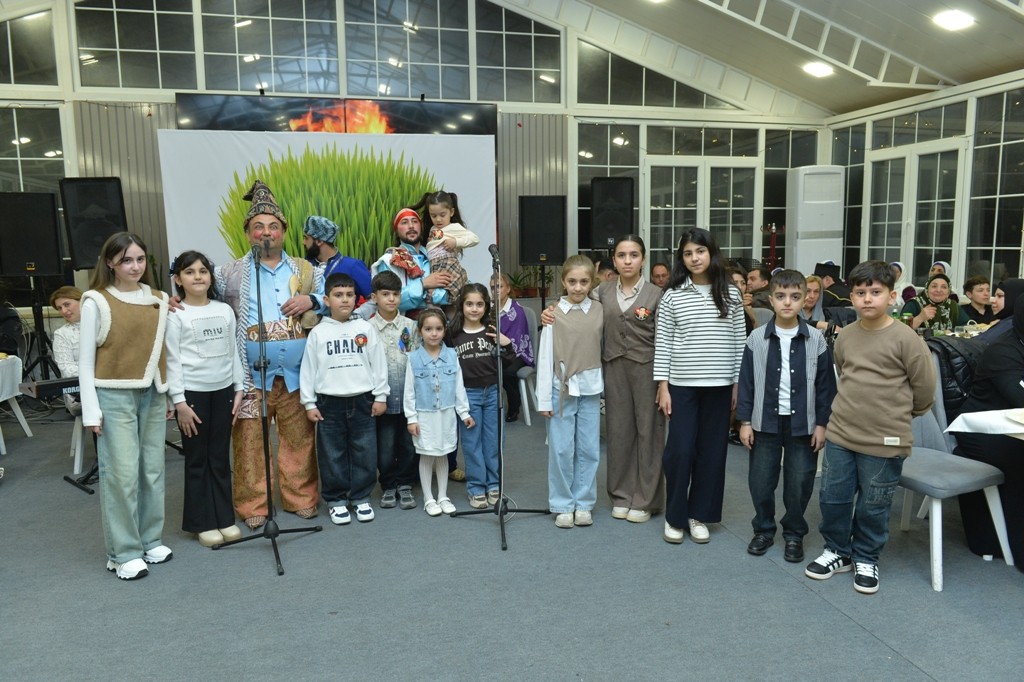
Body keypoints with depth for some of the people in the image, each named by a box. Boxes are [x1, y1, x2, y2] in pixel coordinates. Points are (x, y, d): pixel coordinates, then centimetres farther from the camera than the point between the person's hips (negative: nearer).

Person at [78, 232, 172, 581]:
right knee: (121, 472, -3)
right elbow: (85, 359, -4)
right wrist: (91, 409, -8)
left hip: (152, 394, 5)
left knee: (152, 469, 10)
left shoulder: (158, 300, 8)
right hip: (114, 395, -5)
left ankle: (150, 540, 24)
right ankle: (124, 552, 9)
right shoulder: (97, 302, -5)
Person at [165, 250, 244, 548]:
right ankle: (202, 523, 16)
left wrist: (239, 388, 6)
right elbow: (171, 360, -8)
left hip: (223, 390, 4)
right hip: (192, 392, -4)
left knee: (220, 457, 11)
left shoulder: (225, 311, 6)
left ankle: (225, 518, 21)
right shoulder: (175, 315, -6)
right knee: (197, 459, 6)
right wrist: (179, 401, -12)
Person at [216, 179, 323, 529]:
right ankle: (252, 506, 14)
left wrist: (311, 301, -9)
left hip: (297, 373, 2)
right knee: (249, 441, 1)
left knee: (299, 438, 8)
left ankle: (301, 498, 22)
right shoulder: (233, 273, 7)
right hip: (252, 375, -1)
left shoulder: (305, 270, 11)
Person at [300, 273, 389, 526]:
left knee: (364, 452, 6)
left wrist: (380, 396, 1)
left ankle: (361, 497, 21)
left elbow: (378, 364, 4)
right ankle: (335, 500, 20)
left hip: (362, 400, 1)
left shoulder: (365, 328, 2)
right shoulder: (318, 332, 0)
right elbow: (308, 369, 3)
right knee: (332, 453, 6)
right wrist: (309, 403, 0)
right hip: (330, 402, 0)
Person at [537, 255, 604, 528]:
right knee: (561, 449, 3)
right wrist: (544, 398, -6)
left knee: (589, 449, 8)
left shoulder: (600, 310, 2)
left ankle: (584, 503, 23)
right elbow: (545, 357, -4)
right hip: (562, 388, -2)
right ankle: (562, 505, 18)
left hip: (590, 389, 3)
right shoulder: (554, 314, -5)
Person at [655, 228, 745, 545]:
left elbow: (739, 342, 6)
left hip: (719, 385, 2)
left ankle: (699, 514, 22)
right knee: (680, 450, -1)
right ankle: (674, 516, 15)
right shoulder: (672, 296, -1)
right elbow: (663, 343, -1)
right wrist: (663, 385, -5)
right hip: (682, 384, -2)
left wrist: (737, 383, 3)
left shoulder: (730, 294, 4)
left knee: (712, 450, 7)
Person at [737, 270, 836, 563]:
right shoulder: (757, 339, -3)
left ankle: (794, 534, 27)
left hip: (803, 424, 0)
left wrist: (822, 423, -1)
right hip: (765, 421, 1)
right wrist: (745, 421, -2)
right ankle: (763, 529, 28)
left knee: (799, 483, 8)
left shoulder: (816, 340, -3)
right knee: (760, 480, 8)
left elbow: (826, 384, 1)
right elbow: (746, 382, 0)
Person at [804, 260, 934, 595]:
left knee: (873, 506, 9)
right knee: (832, 497, 11)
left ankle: (866, 560, 29)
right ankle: (837, 551, 30)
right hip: (840, 433, 4)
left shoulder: (905, 338, -13)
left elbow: (925, 385, -5)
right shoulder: (845, 336, 2)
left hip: (885, 440, -4)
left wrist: (898, 413, 8)